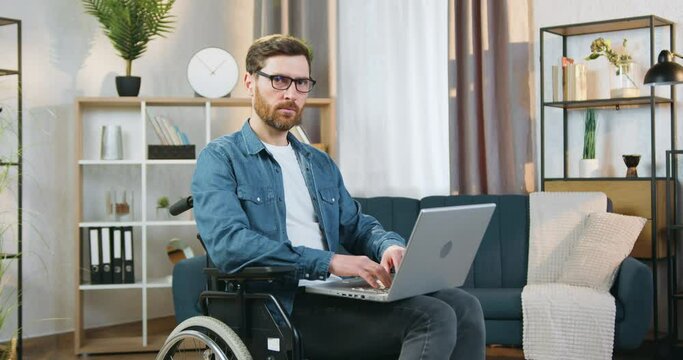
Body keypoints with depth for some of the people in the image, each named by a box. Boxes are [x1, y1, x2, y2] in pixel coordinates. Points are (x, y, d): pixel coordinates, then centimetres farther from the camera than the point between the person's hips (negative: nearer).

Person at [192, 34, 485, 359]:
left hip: (335, 295, 7)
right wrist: (330, 261, -23)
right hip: (284, 307, -7)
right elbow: (227, 243, -16)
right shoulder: (220, 158, 0)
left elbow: (357, 225, 26)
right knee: (433, 318, -23)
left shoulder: (320, 163, 24)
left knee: (463, 306, -13)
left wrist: (390, 246, -1)